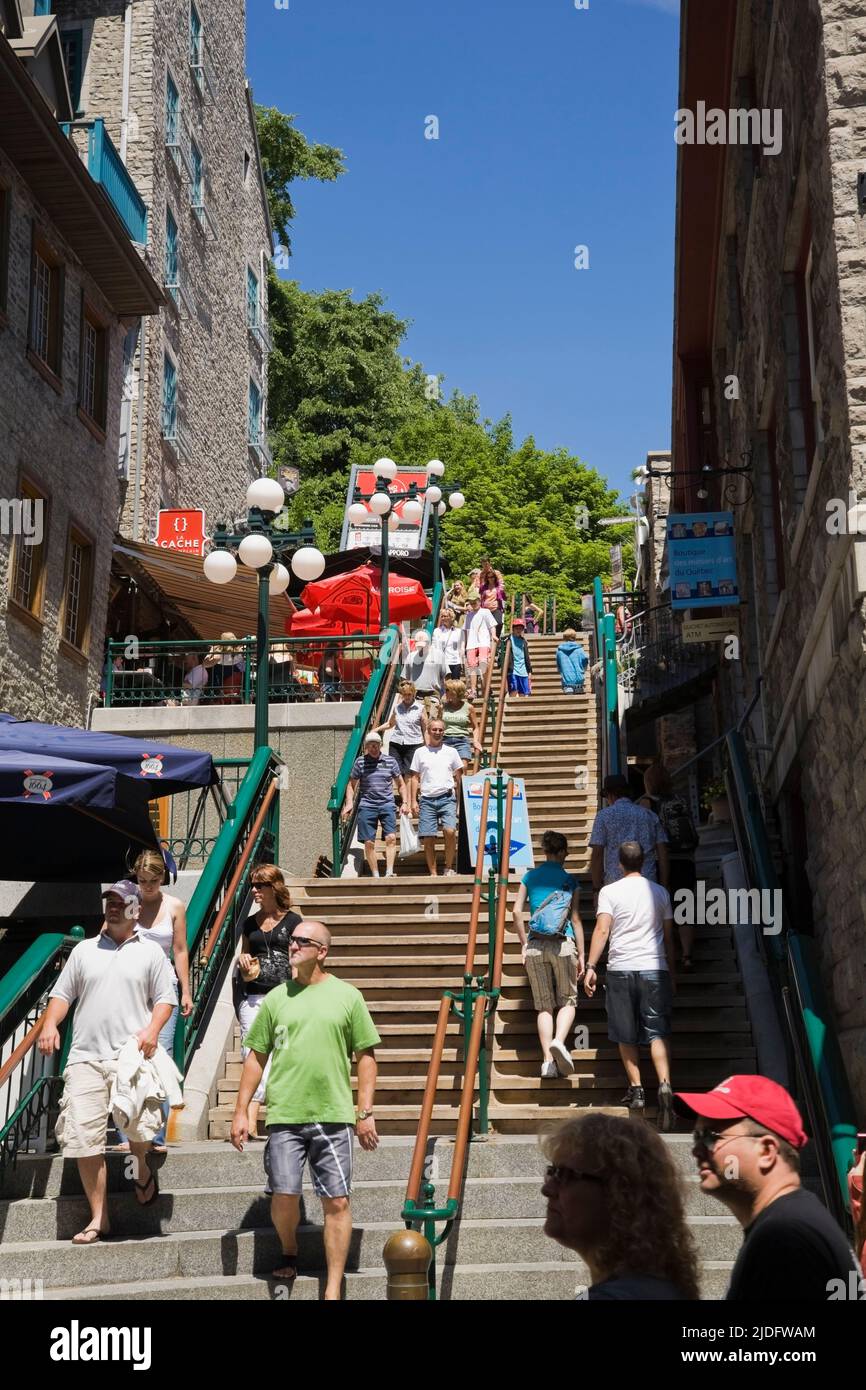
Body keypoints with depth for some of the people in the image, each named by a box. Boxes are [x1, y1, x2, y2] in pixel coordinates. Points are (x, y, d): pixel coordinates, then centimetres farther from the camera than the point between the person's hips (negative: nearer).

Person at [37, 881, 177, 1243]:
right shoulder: (84, 950, 17)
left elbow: (165, 998, 7)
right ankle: (98, 1218, 9)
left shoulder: (150, 953, 10)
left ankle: (142, 1167, 14)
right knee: (83, 1137, -3)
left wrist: (152, 1030, -11)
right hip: (85, 1057, 3)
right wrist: (50, 1024, -2)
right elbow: (62, 993, 16)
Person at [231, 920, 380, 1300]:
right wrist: (240, 1111, 6)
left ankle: (333, 1290, 7)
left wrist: (365, 1112, 0)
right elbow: (256, 1057, 11)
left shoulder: (347, 996, 3)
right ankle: (289, 1253, 28)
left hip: (334, 1116, -1)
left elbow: (366, 1056, 6)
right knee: (283, 1196, -4)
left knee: (337, 1202, -1)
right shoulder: (276, 998, 7)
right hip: (284, 1116, 1)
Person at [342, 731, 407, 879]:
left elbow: (400, 784, 16)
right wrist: (349, 803, 0)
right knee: (369, 843, -1)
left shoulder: (390, 761, 7)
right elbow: (351, 785, 13)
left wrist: (404, 803, 6)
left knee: (391, 838, -17)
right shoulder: (360, 762, 5)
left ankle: (389, 872, -21)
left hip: (387, 804, 0)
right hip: (367, 806, 0)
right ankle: (375, 876, 6)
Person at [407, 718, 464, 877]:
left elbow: (458, 778, 12)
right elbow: (414, 778, 10)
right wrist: (413, 801, 2)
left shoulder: (451, 752, 11)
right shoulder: (420, 752, 10)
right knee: (428, 838, -2)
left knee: (450, 831, -20)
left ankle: (449, 868, -4)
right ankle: (433, 873, 8)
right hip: (427, 800, 1)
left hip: (447, 798, -1)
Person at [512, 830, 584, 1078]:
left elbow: (516, 912, 3)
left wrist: (524, 944, 12)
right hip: (563, 945, -2)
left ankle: (547, 1059, -3)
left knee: (544, 1005, 7)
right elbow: (576, 919, 2)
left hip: (535, 946, 2)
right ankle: (559, 1040, -19)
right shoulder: (570, 880, 4)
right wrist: (582, 954, 5)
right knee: (567, 1000, 8)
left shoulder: (530, 877, 9)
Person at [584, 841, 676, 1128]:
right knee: (657, 1032, -3)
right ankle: (664, 1085, -22)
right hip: (655, 968, 1)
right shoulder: (660, 892, 8)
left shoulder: (610, 891, 0)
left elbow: (602, 930, -9)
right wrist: (671, 973, 20)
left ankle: (636, 1090, 12)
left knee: (626, 1034, 11)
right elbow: (668, 936, 12)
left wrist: (591, 967, -7)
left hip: (621, 968, -1)